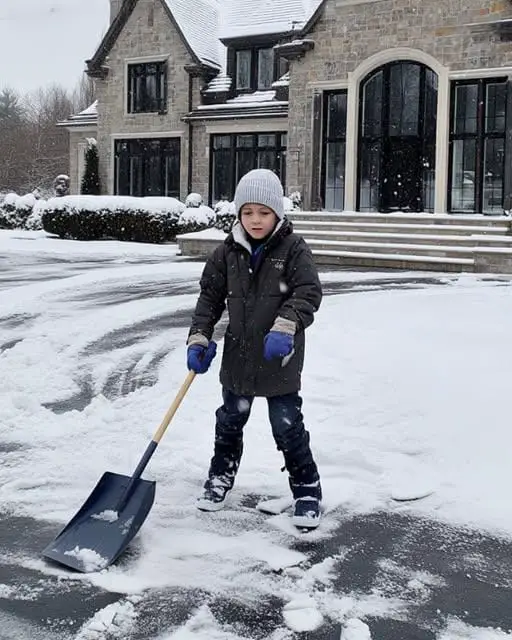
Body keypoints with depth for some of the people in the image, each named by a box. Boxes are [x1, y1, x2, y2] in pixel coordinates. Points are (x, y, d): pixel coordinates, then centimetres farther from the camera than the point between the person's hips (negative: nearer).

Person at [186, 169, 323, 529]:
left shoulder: (293, 249, -11)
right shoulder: (228, 252, 0)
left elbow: (309, 293, -18)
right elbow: (211, 295, 5)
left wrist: (285, 327, -32)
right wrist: (199, 338, -5)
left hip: (280, 362, -4)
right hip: (238, 357, 4)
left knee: (288, 427, 2)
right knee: (230, 421, 19)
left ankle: (307, 490, 18)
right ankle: (221, 477, 39)